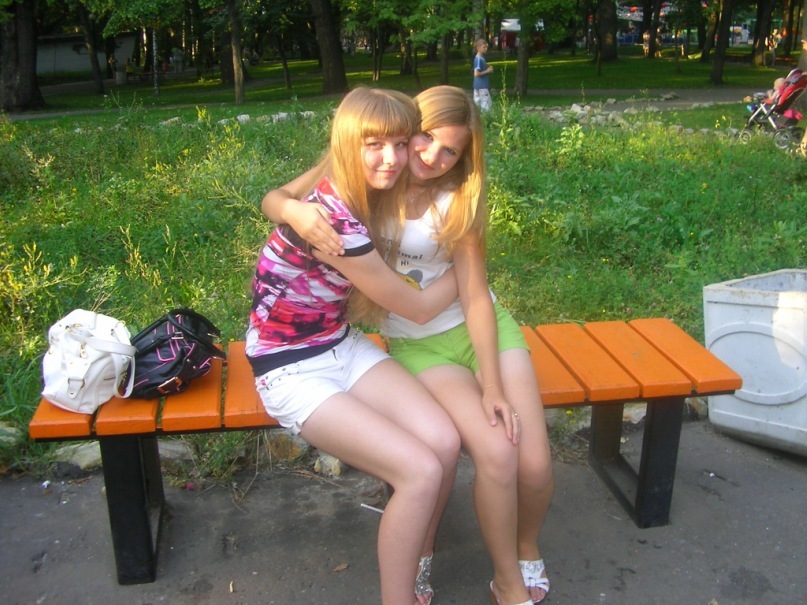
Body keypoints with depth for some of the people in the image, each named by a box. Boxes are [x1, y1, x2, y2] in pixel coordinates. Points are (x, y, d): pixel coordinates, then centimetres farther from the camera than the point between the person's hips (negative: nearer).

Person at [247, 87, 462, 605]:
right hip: (293, 372, -7)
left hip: (344, 348, 7)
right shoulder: (330, 218, -26)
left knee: (445, 443, -14)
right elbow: (418, 307, -14)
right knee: (421, 472, -21)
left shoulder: (361, 197, -2)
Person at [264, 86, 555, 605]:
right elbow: (273, 199, -8)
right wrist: (297, 210, -33)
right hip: (416, 345, -1)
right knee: (496, 454, -23)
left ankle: (528, 553, 23)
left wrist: (493, 387, -17)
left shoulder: (458, 199, -7)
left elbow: (475, 295, -11)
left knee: (536, 466, -12)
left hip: (483, 328, 2)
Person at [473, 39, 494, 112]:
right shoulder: (478, 59, -16)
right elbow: (476, 74, -23)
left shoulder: (482, 58, 13)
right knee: (487, 106, -7)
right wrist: (487, 71, -15)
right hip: (482, 86, -10)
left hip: (478, 86, 10)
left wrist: (489, 68, 6)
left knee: (477, 104, 10)